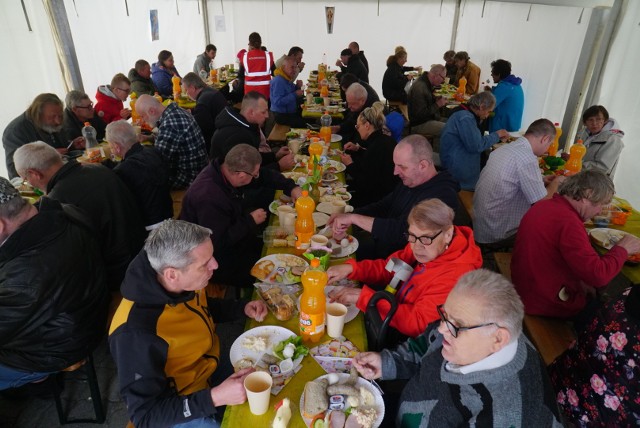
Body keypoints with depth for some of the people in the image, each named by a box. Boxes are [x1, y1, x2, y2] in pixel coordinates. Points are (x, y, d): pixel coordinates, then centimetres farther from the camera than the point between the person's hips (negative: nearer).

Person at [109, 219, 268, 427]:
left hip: (211, 366, 6)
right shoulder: (137, 333, -36)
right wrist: (215, 397, -34)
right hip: (180, 407, -6)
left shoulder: (185, 284, -16)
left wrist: (243, 308, -6)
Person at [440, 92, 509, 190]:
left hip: (459, 161, 10)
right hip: (458, 167, -10)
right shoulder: (465, 118, -19)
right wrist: (497, 135, -11)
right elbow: (476, 146, -24)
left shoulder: (466, 114, 12)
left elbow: (476, 139, 15)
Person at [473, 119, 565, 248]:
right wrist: (555, 183, 3)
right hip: (495, 234, -8)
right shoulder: (527, 159, -22)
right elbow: (542, 203, -15)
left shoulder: (505, 148, 6)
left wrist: (541, 180, 19)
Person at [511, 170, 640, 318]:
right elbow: (598, 275, -27)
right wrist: (622, 249, -11)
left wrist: (580, 280, 2)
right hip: (548, 305, -8)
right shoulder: (568, 222, -27)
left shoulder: (543, 206, 3)